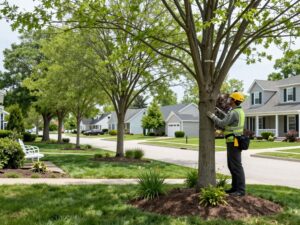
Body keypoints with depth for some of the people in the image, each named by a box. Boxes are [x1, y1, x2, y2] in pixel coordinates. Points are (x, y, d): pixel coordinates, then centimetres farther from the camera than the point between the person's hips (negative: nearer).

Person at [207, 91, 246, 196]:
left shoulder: (234, 113, -19)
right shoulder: (239, 111, 15)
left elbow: (222, 124, -21)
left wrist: (212, 116, -9)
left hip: (233, 143, -10)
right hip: (234, 142, 10)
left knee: (236, 166, -7)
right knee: (231, 165, 14)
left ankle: (241, 190, -3)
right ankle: (235, 187, 20)